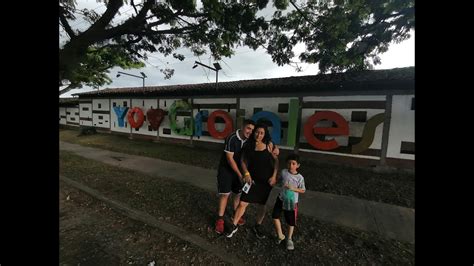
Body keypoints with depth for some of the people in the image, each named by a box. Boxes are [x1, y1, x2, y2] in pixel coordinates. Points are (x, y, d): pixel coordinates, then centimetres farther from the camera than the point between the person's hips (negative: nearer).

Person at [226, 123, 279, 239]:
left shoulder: (269, 145, -7)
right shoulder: (248, 145, -4)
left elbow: (276, 160, -2)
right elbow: (243, 161, 0)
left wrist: (274, 176, -7)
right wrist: (246, 174, -13)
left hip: (267, 180, 0)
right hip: (253, 179, 0)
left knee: (262, 205, 15)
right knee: (242, 203, -2)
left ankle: (257, 227, 39)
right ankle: (234, 226, 22)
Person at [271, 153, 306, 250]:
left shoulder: (300, 177, -15)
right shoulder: (283, 172, -8)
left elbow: (303, 190, -7)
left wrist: (293, 188, -21)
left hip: (292, 202, -2)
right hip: (281, 198, 2)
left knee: (291, 221, 12)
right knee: (275, 216, 1)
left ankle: (289, 239, 37)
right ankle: (280, 236, 23)